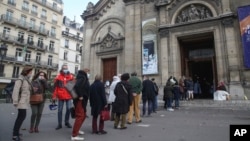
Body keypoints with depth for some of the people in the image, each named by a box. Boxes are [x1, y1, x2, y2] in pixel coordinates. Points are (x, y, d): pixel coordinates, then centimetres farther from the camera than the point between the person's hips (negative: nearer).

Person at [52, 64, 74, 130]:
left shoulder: (71, 77, 2)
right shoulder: (58, 77, -2)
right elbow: (55, 87, -1)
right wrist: (54, 97, -3)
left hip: (68, 96, 1)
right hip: (61, 97, -1)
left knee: (68, 109, 3)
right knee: (60, 110, 7)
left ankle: (67, 122, 23)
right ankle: (59, 124, 19)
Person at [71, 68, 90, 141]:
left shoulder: (83, 78, 15)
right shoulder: (82, 78, -15)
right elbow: (77, 86, -32)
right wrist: (80, 96, -25)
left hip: (82, 100, 10)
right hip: (80, 100, -10)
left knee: (83, 115, 21)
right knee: (80, 116, -8)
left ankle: (77, 130, 35)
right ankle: (74, 135, -4)